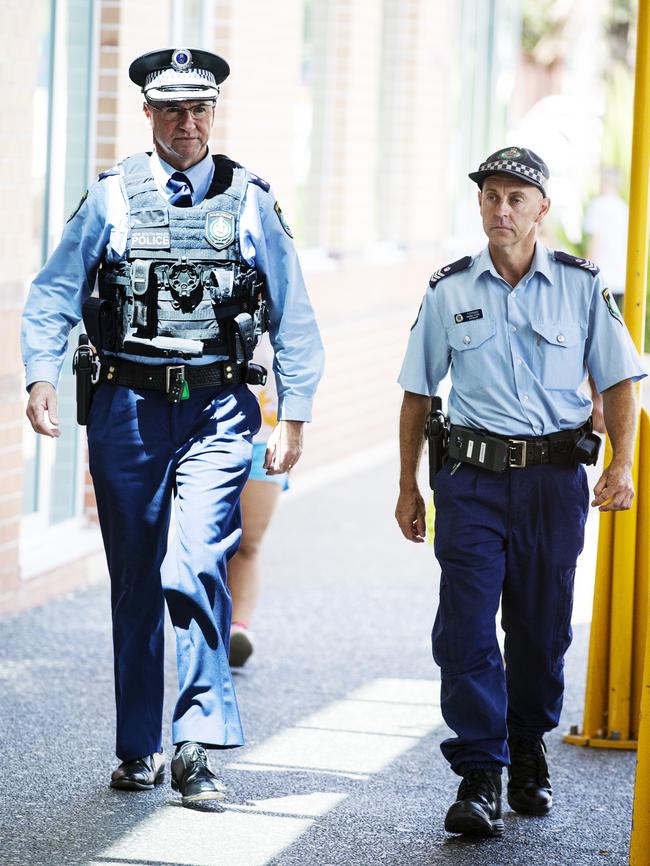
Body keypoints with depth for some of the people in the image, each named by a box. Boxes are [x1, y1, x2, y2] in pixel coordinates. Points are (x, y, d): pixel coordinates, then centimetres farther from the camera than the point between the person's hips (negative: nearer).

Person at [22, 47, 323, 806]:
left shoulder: (251, 202, 6)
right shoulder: (111, 199, 5)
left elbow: (293, 317, 10)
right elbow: (53, 296, 5)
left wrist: (293, 417, 5)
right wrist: (41, 377, -10)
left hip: (217, 409, -1)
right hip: (127, 408, 1)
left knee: (195, 567, -17)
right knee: (134, 583, 7)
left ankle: (197, 744, -15)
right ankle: (137, 751, 18)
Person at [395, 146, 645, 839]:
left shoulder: (582, 286, 3)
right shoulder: (449, 291, 5)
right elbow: (418, 391, 12)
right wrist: (408, 485, 11)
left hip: (555, 476, 0)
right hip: (473, 476, 0)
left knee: (542, 626, 8)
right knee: (466, 629, -9)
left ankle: (529, 749, 28)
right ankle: (479, 778, -7)